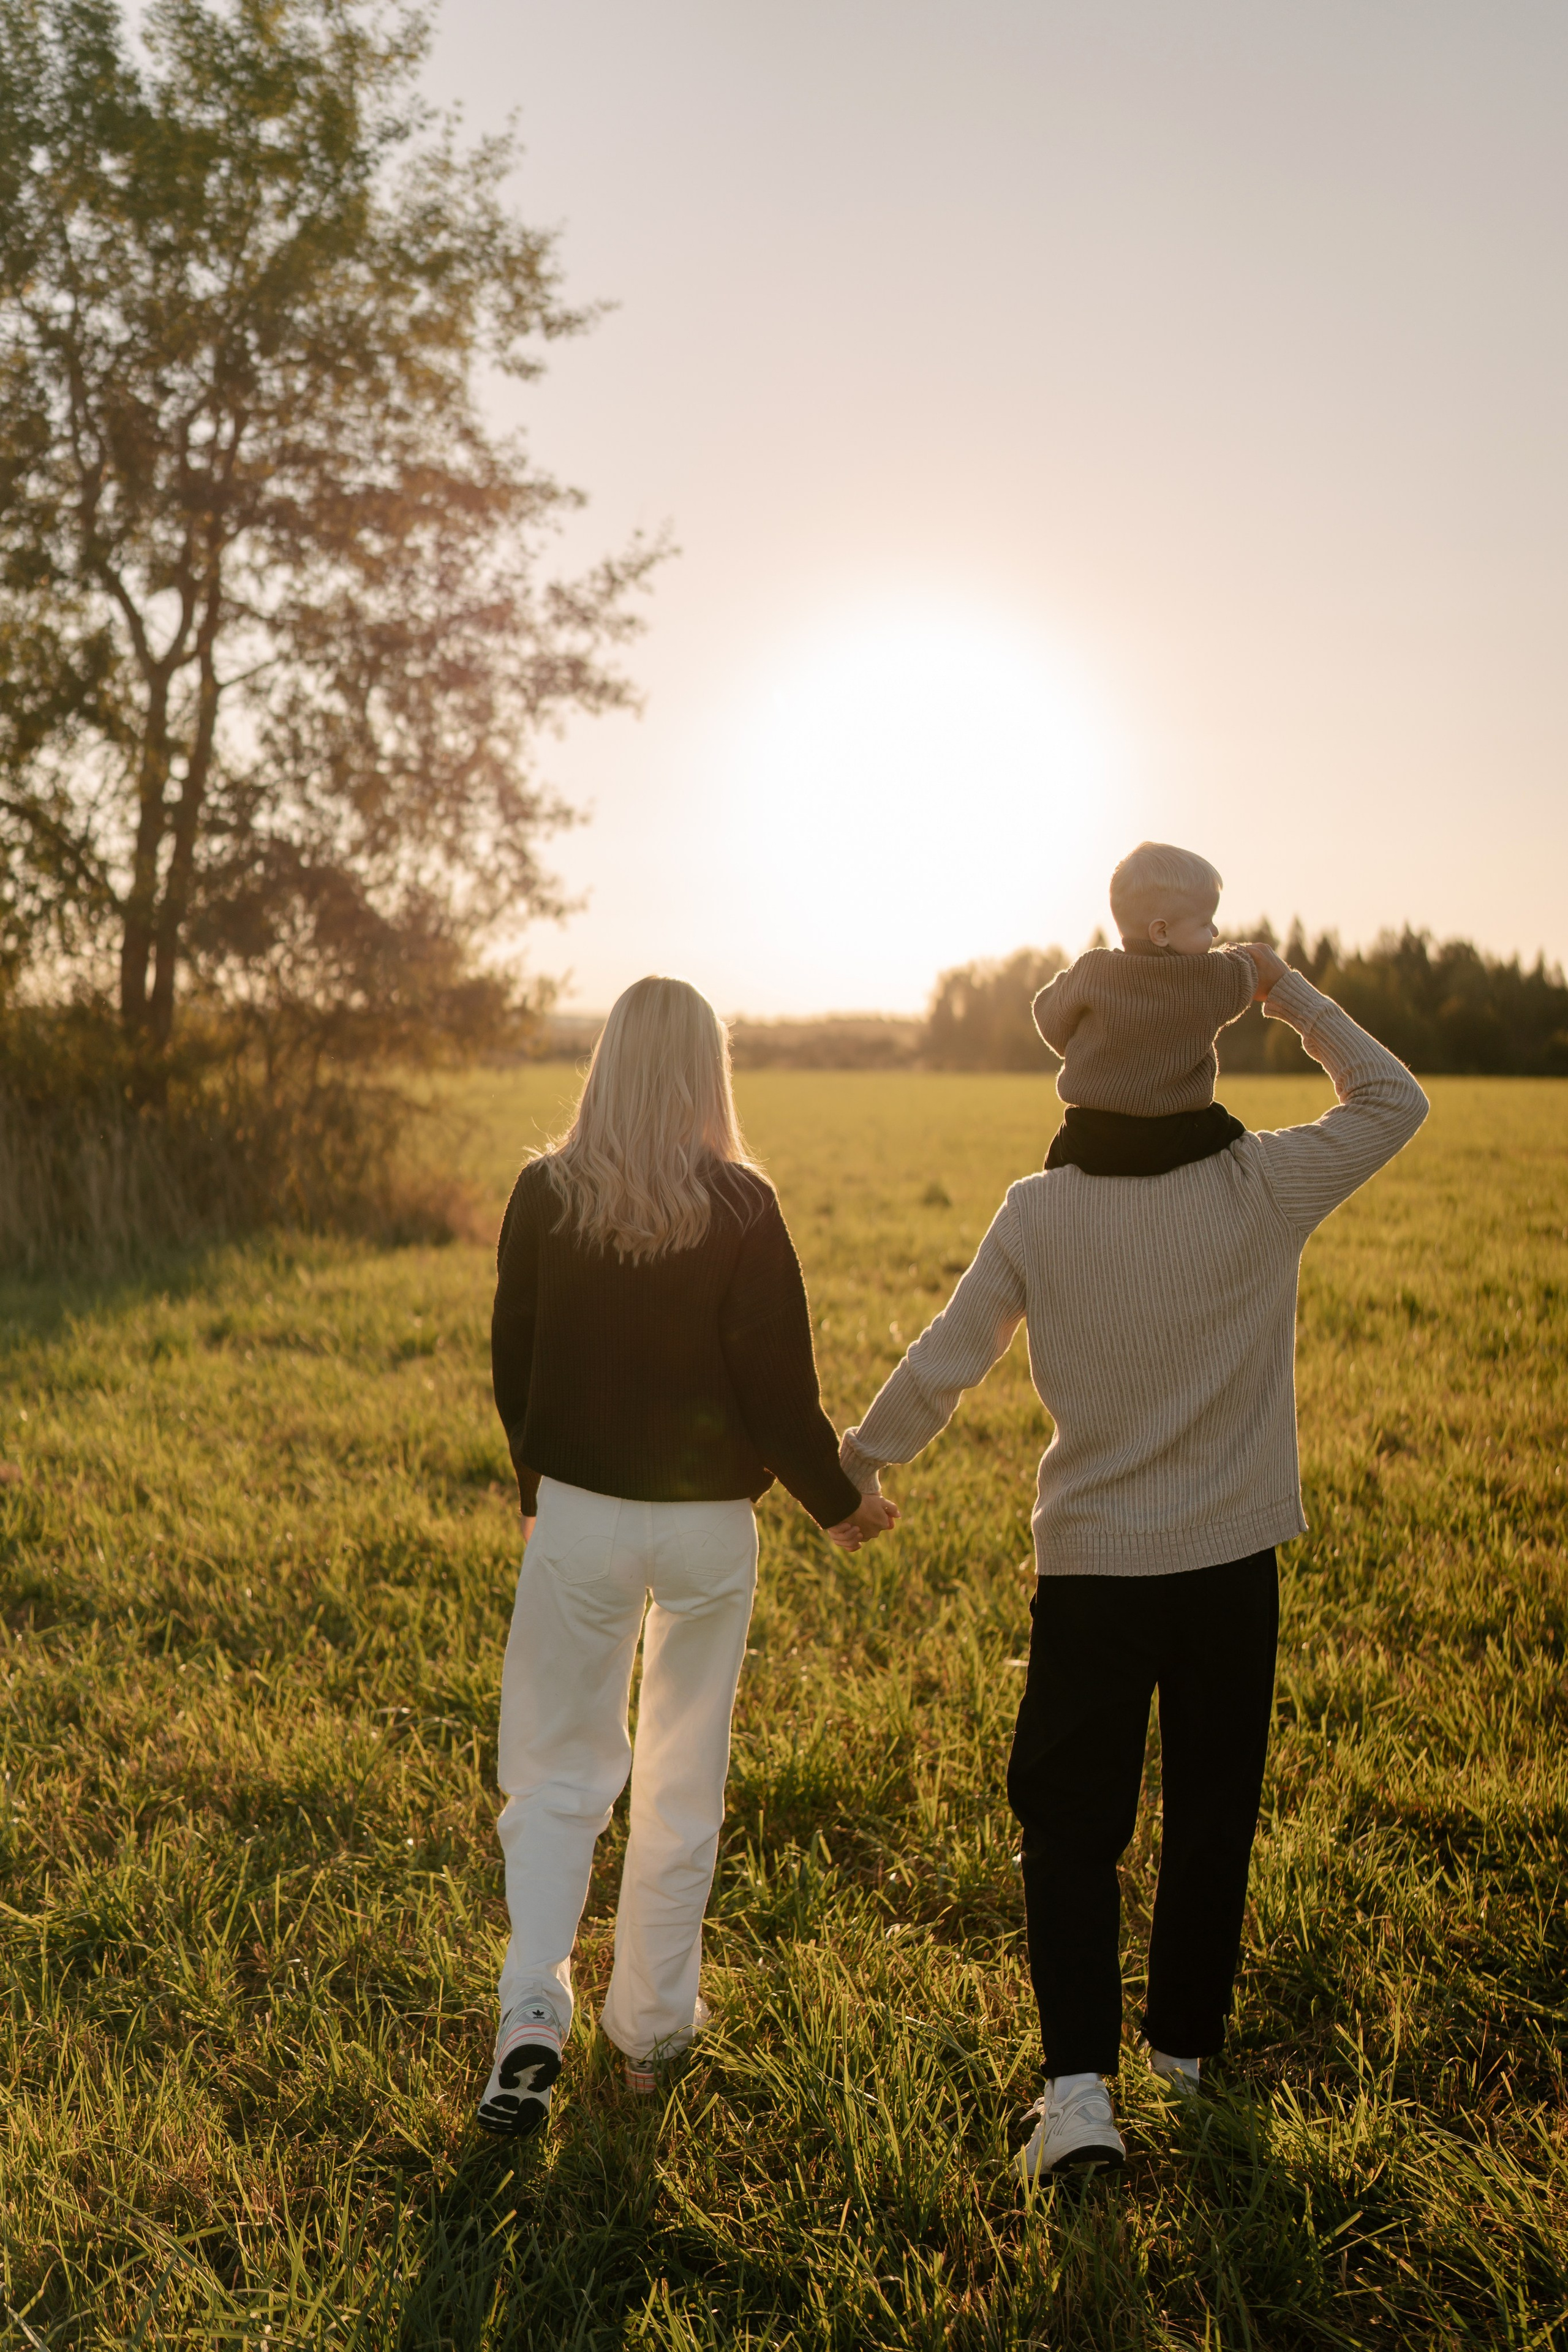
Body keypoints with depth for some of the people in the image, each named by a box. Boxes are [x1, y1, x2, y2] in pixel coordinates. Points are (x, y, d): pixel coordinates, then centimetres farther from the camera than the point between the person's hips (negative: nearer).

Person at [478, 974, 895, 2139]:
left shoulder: (545, 1195, -5)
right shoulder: (742, 1206, -11)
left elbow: (514, 1362, 3)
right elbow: (779, 1382, -9)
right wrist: (840, 1500, 7)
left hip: (580, 1512, 1)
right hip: (709, 1521, 0)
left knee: (560, 1769, 12)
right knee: (685, 1778, 14)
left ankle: (534, 2012, -1)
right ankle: (655, 2021, 26)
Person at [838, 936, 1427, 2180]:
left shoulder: (1037, 1212, -11)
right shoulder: (1265, 1190, -12)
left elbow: (944, 1363, -4)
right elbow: (1394, 1101, 5)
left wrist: (859, 1460, 11)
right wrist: (1290, 992, 8)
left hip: (1090, 1563, -1)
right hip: (1232, 1562, 1)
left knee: (1071, 1824, 10)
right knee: (1213, 1814, 18)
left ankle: (1080, 2083, 0)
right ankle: (1184, 2046, 35)